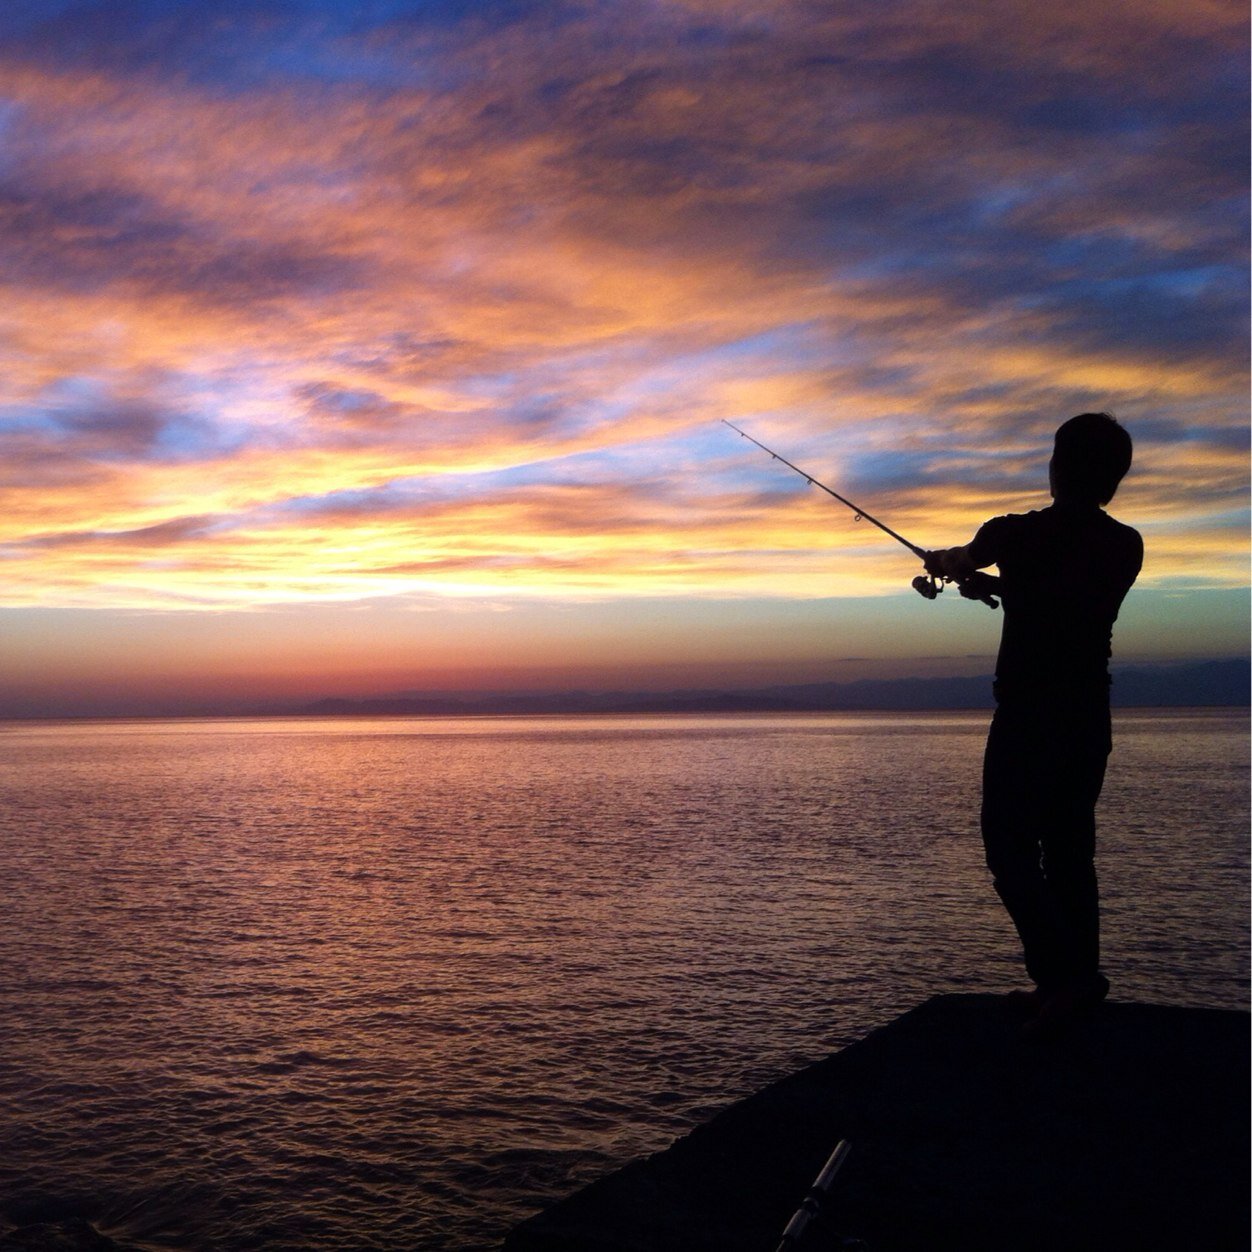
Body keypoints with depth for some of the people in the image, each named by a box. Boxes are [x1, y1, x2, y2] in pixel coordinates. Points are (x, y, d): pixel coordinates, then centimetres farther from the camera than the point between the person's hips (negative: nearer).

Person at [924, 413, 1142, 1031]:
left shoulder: (1017, 534, -10)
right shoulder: (1126, 547, 3)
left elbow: (957, 562, 13)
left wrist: (942, 562, 36)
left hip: (1026, 720, -5)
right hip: (1089, 724, 5)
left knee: (1011, 849, 1)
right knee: (1070, 849, 14)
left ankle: (1063, 977, -8)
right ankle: (1077, 980, 16)